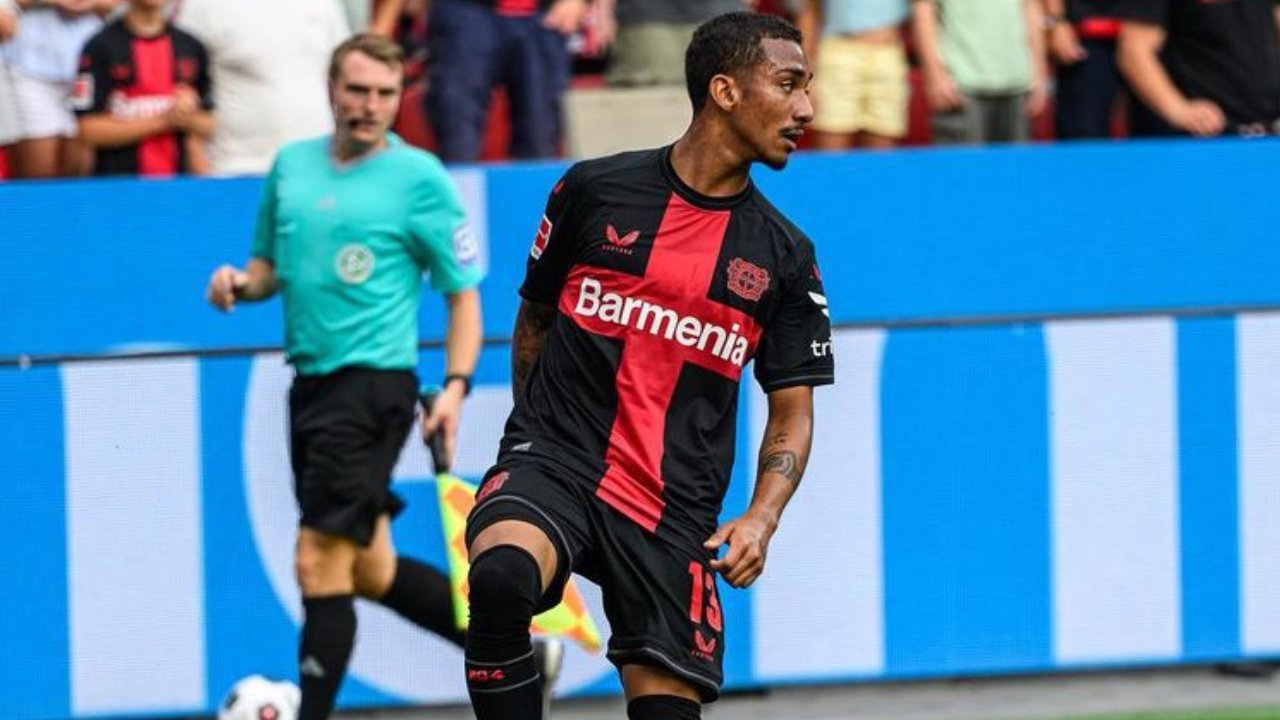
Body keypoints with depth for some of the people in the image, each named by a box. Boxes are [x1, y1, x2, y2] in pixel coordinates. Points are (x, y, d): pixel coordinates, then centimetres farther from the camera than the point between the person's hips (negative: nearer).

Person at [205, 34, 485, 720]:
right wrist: (242, 283, 0)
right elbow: (271, 264, 23)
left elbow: (463, 292, -3)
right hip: (312, 381, 7)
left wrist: (456, 385, -14)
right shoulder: (291, 164, 11)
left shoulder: (419, 178, -6)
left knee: (321, 560, -12)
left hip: (374, 382, -7)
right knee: (370, 571, 13)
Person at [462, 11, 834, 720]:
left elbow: (792, 411, 11)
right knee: (500, 577, -34)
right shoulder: (594, 190, 2)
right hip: (552, 465, -3)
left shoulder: (784, 256, 7)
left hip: (674, 513, 3)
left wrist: (761, 518, -6)